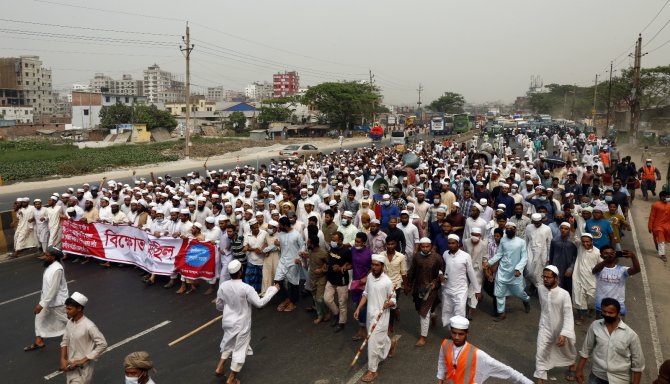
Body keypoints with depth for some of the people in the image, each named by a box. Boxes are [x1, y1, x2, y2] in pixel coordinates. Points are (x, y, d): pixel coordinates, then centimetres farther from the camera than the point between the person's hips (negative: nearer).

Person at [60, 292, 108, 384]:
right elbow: (65, 342, 10)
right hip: (71, 366, 7)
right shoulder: (70, 322, -1)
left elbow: (102, 345, -21)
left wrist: (83, 360, -20)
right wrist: (63, 359, -4)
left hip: (83, 369, -7)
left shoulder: (89, 326, -23)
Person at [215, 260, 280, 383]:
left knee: (229, 344, 29)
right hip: (241, 324, -5)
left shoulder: (223, 286, -10)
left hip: (227, 321, 5)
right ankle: (231, 378, 20)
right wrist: (273, 289, -11)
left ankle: (220, 367, 29)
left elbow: (219, 305, 3)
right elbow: (259, 303, -18)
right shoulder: (246, 288, -26)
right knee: (239, 349, 11)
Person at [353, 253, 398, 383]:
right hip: (370, 314, 6)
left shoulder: (387, 282, -18)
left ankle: (372, 370, 10)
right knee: (380, 338, 22)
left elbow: (393, 301, -10)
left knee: (373, 342, -4)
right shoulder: (369, 276, 0)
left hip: (381, 316, -6)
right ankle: (391, 343, 54)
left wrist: (387, 304, -31)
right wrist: (358, 308, 7)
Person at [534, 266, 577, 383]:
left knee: (567, 351, 25)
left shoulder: (564, 294, -26)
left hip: (561, 329, -2)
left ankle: (572, 366, 56)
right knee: (540, 354, -5)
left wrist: (564, 334, -34)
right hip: (545, 328, 2)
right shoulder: (540, 289, -12)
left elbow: (568, 316, -25)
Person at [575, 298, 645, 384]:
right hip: (597, 377, 2)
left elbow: (638, 364, -5)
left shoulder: (630, 334, -14)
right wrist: (579, 370, 5)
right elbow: (586, 349, 4)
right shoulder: (594, 326, -8)